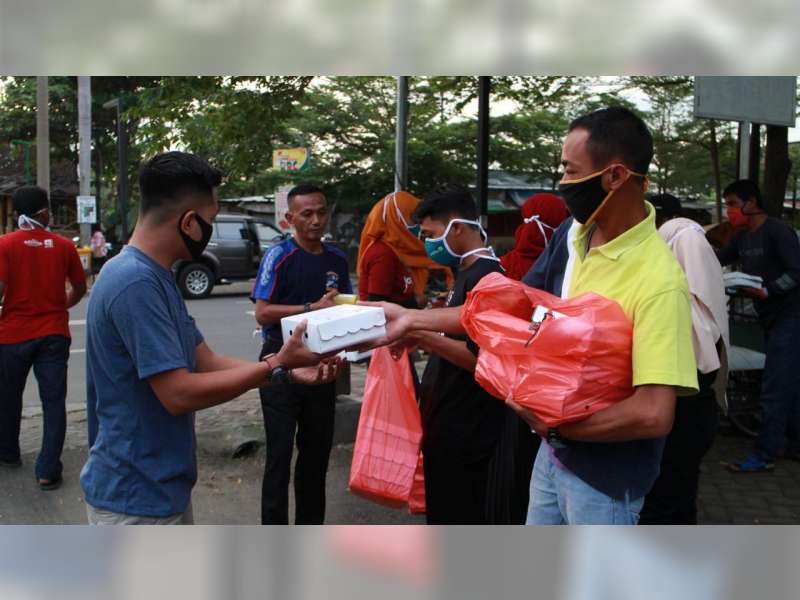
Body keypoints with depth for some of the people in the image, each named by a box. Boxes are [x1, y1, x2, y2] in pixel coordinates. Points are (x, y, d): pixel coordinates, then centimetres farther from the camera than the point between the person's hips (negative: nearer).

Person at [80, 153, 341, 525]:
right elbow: (179, 393, -26)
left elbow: (206, 362, 8)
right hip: (136, 498, -10)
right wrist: (275, 365, -19)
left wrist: (289, 370, 0)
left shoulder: (154, 277, 8)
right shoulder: (135, 283, -25)